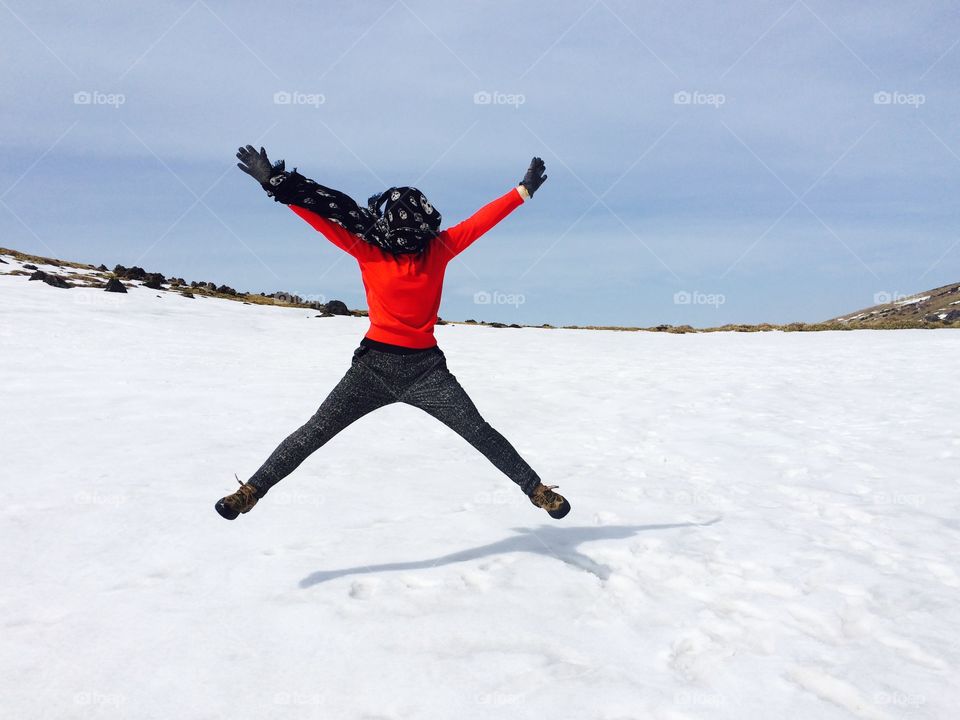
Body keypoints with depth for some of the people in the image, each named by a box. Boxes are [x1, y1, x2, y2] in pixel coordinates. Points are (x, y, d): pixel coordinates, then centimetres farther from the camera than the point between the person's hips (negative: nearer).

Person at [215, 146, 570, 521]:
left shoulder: (439, 247, -1)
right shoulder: (367, 249, -4)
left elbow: (484, 219, 0)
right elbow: (324, 217, -9)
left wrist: (524, 189, 1)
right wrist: (275, 183, -15)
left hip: (426, 368, 1)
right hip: (374, 365, -1)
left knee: (480, 433, 1)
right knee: (315, 431, 0)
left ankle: (535, 488, 15)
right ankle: (252, 490, 13)